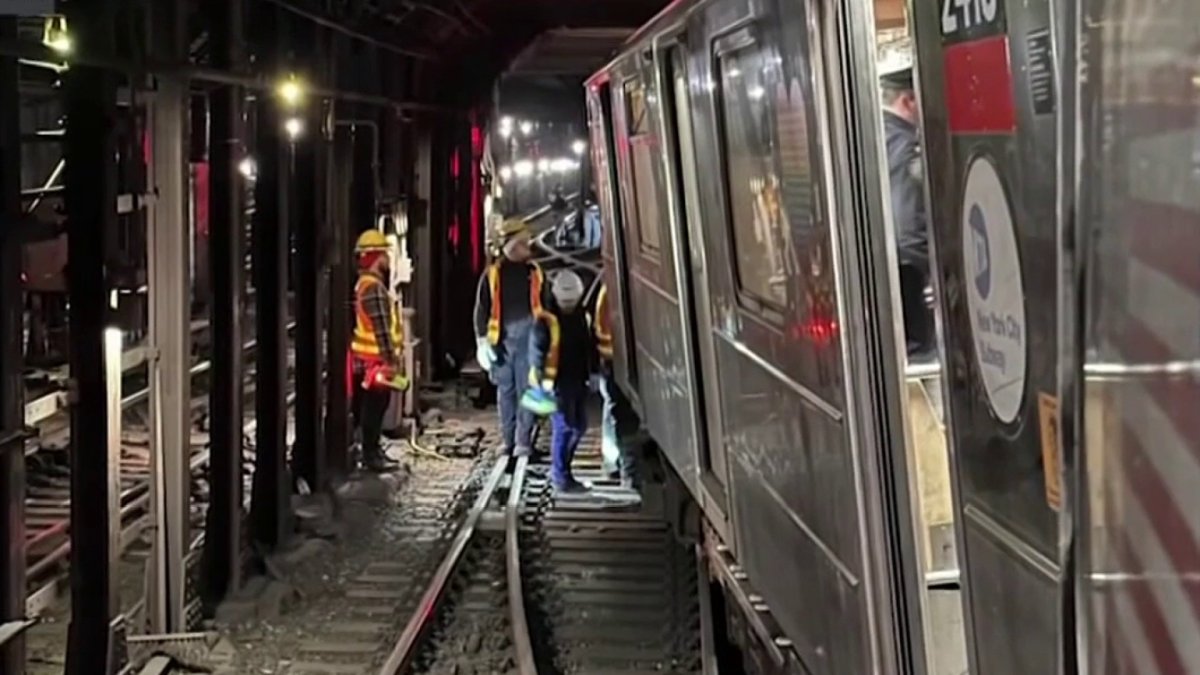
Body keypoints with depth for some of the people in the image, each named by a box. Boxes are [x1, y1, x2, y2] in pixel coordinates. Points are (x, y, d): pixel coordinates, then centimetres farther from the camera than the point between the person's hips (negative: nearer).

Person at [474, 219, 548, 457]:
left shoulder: (534, 272, 6)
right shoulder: (493, 273, 2)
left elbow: (543, 307, 12)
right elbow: (481, 309, 4)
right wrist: (482, 340, -2)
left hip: (528, 338, 0)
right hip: (502, 339, 0)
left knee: (526, 389, -3)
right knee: (505, 390, 8)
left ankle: (523, 441, 0)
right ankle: (508, 440, 16)